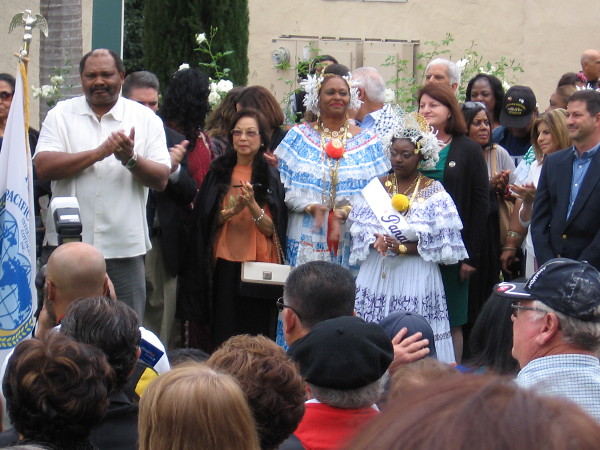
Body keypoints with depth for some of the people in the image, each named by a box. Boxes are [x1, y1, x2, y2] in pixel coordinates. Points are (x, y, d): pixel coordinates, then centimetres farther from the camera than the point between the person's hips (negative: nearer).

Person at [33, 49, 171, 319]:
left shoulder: (146, 119, 7)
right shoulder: (61, 114, 7)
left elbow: (161, 179, 0)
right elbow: (43, 167, -8)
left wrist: (130, 158, -19)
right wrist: (99, 152, -14)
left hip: (124, 248, 0)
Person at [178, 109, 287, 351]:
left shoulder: (271, 176, 5)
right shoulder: (218, 172, 8)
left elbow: (272, 229, -2)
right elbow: (205, 220, 3)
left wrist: (253, 206, -18)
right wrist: (232, 210, -13)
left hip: (259, 264, -1)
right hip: (224, 263, 1)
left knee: (255, 330, -1)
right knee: (223, 333, 0)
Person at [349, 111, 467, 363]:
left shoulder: (434, 192, 0)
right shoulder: (377, 187, 9)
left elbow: (443, 242, -5)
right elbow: (359, 228, 5)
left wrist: (404, 248, -14)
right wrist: (376, 242, -16)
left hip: (415, 278, -2)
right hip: (377, 274, 3)